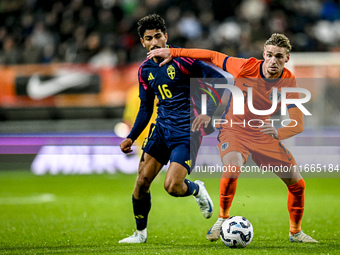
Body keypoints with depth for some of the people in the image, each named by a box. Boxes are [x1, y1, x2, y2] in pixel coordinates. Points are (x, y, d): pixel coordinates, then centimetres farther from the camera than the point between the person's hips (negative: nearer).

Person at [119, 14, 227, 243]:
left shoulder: (182, 60, -14)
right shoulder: (145, 70, 7)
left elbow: (220, 80, -14)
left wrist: (208, 113, -23)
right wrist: (131, 138, 10)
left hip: (187, 132, -6)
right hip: (162, 129, 6)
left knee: (172, 187, -16)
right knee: (142, 181, -1)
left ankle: (197, 190, 19)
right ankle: (140, 233, 17)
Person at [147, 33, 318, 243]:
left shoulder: (288, 82, -17)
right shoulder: (247, 67, -21)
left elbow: (298, 123, -22)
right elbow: (213, 56, -9)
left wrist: (278, 133, -44)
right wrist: (173, 52, -10)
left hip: (264, 133, 3)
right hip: (234, 129, -3)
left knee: (297, 182, -1)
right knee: (232, 169, -34)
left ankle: (295, 232, 23)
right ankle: (223, 219, -10)